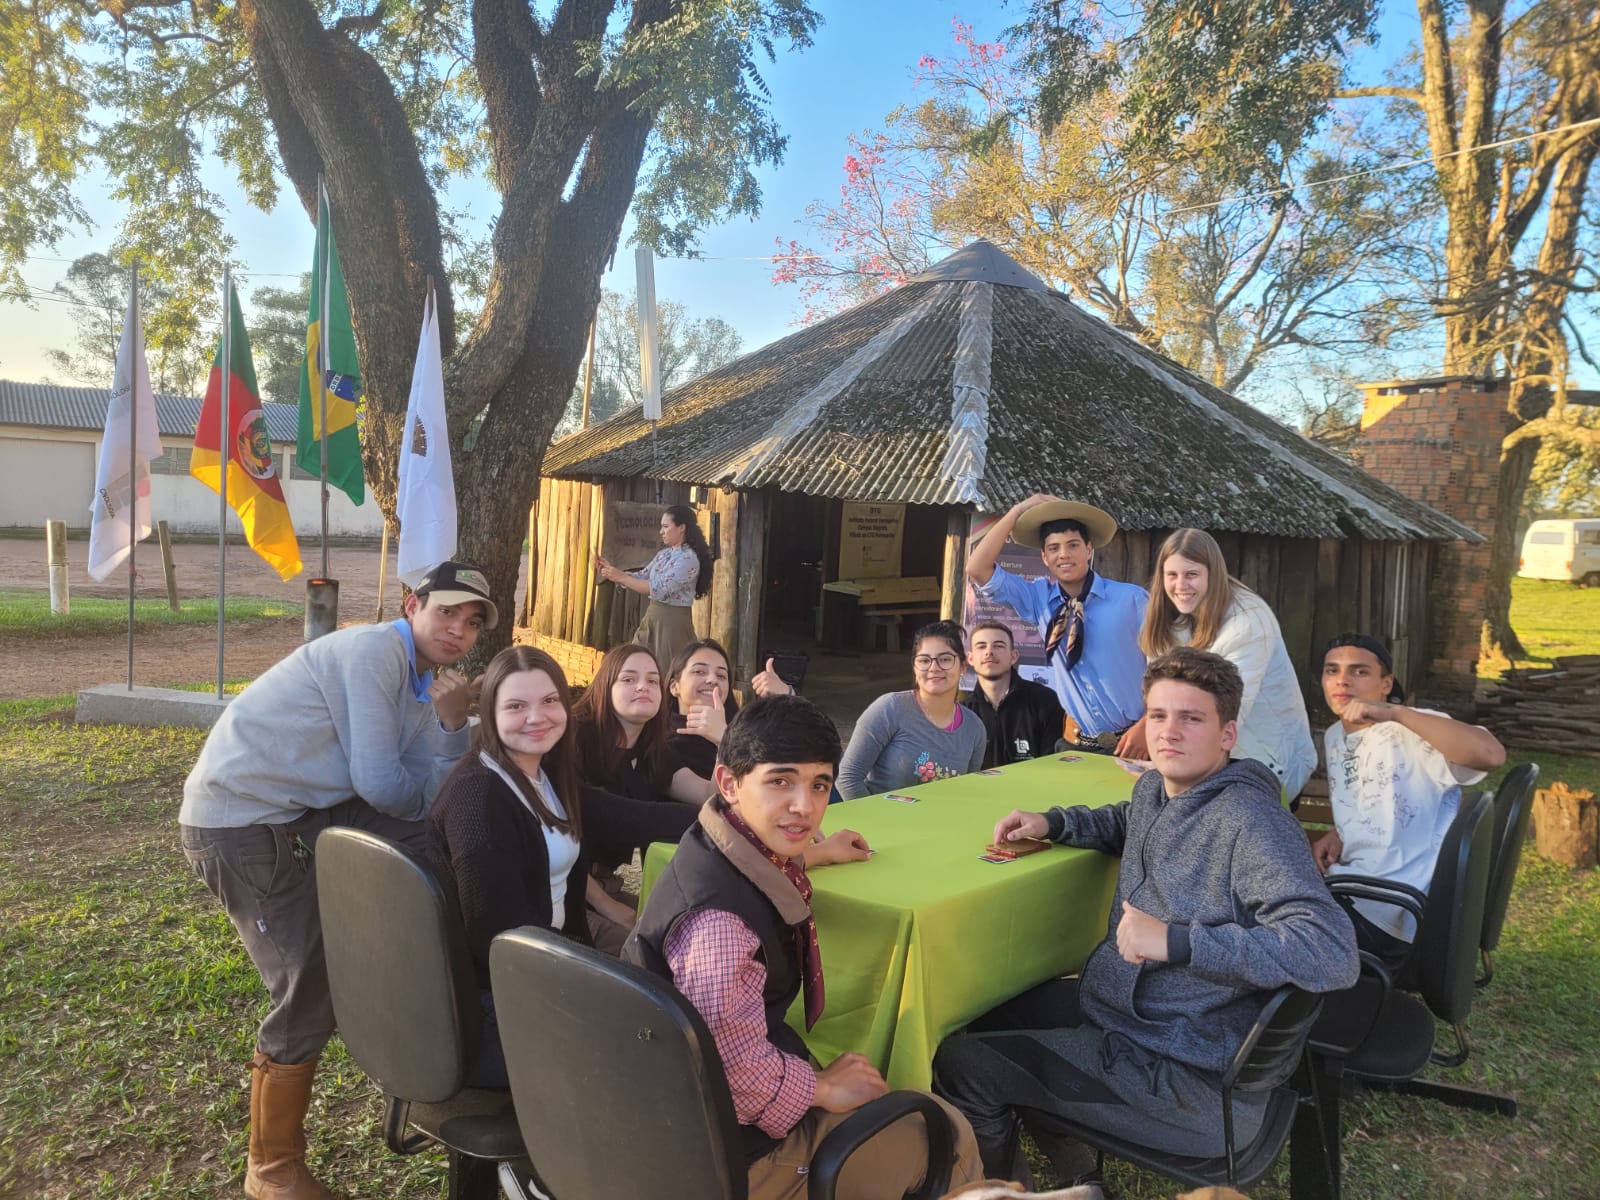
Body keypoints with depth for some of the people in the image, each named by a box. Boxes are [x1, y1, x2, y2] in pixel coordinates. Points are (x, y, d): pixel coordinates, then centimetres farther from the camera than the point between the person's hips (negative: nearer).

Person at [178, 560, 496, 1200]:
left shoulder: (426, 683, 9)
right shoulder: (375, 652, -18)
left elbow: (429, 799, 2)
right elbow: (381, 786, -21)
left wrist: (451, 724, -11)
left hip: (304, 809, 8)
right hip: (238, 818, -8)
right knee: (310, 992, -5)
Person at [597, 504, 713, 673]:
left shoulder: (688, 559, -17)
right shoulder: (664, 554, 11)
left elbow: (659, 590, -23)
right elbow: (642, 577, 13)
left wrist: (620, 577, -21)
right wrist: (613, 571, -1)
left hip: (672, 620, -8)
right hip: (652, 616, 9)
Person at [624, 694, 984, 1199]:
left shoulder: (734, 851, -6)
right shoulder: (717, 919, -36)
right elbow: (740, 1076, -37)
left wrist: (811, 855, 29)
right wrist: (823, 1087, -19)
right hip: (736, 1152, -9)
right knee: (951, 1137, 6)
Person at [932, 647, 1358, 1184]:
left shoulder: (1250, 823, -24)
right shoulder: (1154, 787, 3)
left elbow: (1334, 953, -33)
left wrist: (1175, 940, -34)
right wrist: (1051, 822, 8)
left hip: (1192, 1079, -9)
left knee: (961, 1063, -10)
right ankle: (1069, 1164, 36)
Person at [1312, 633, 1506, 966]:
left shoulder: (1411, 731, -15)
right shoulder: (1334, 737, 12)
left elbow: (1491, 754, -34)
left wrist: (1395, 713, -40)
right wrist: (1337, 836, 5)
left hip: (1393, 911, -8)